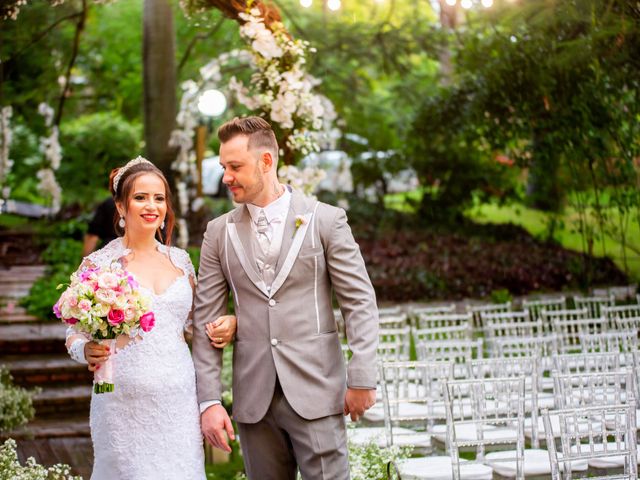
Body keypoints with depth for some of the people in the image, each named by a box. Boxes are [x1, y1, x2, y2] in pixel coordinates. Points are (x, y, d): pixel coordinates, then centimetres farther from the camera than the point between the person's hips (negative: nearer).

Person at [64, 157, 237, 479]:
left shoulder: (180, 260, 9)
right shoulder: (98, 264, -2)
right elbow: (74, 334, 1)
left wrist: (227, 324, -1)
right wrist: (87, 350, -21)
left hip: (179, 401, 3)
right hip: (125, 405, -3)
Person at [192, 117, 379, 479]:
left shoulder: (325, 219, 0)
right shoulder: (220, 232, 7)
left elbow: (360, 302, -1)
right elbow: (206, 320, 5)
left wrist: (362, 379, -7)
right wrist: (209, 400, -1)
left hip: (315, 393, -3)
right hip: (254, 398, 3)